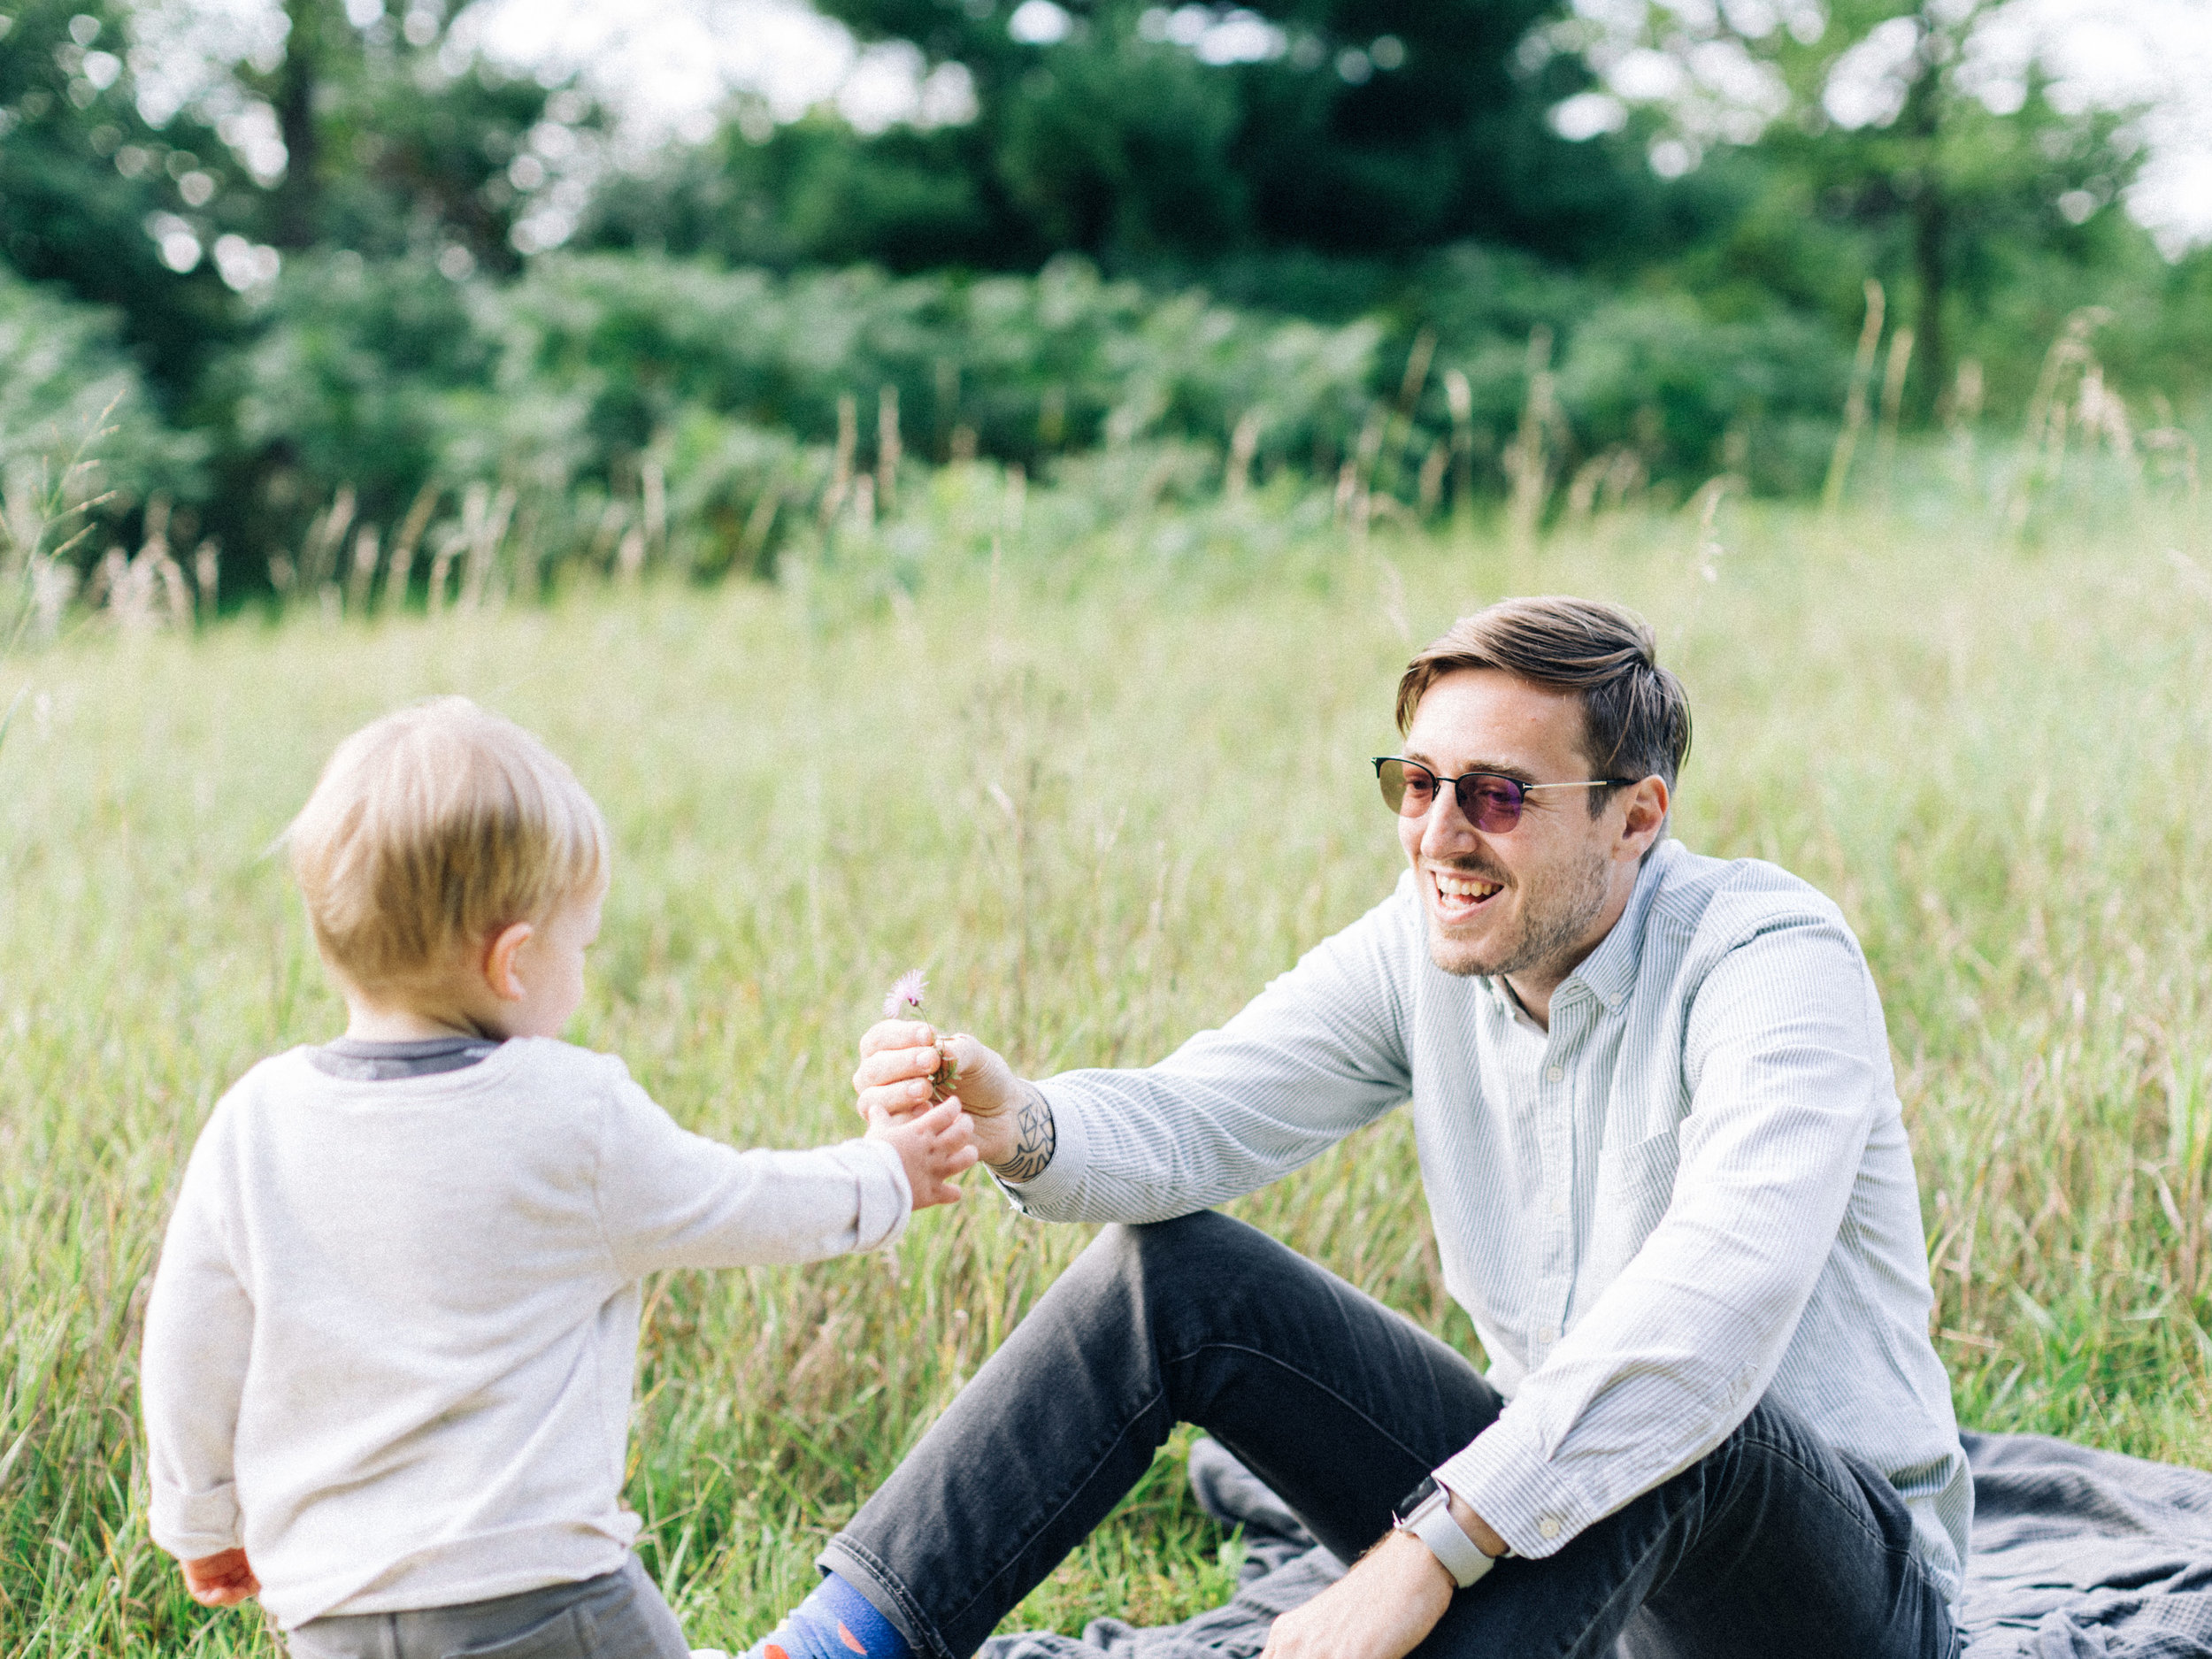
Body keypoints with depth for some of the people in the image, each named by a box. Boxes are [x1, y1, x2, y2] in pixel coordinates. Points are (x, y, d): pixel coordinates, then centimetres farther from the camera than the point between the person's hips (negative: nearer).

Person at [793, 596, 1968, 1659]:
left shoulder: (1776, 964, -22)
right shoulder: (1429, 943, -2)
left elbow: (1716, 1314, -38)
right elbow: (1192, 1121, -12)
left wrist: (1425, 1551, -43)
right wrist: (1018, 1128, -36)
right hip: (1536, 1509, 6)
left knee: (1668, 1416, -40)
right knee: (1168, 1267, -5)